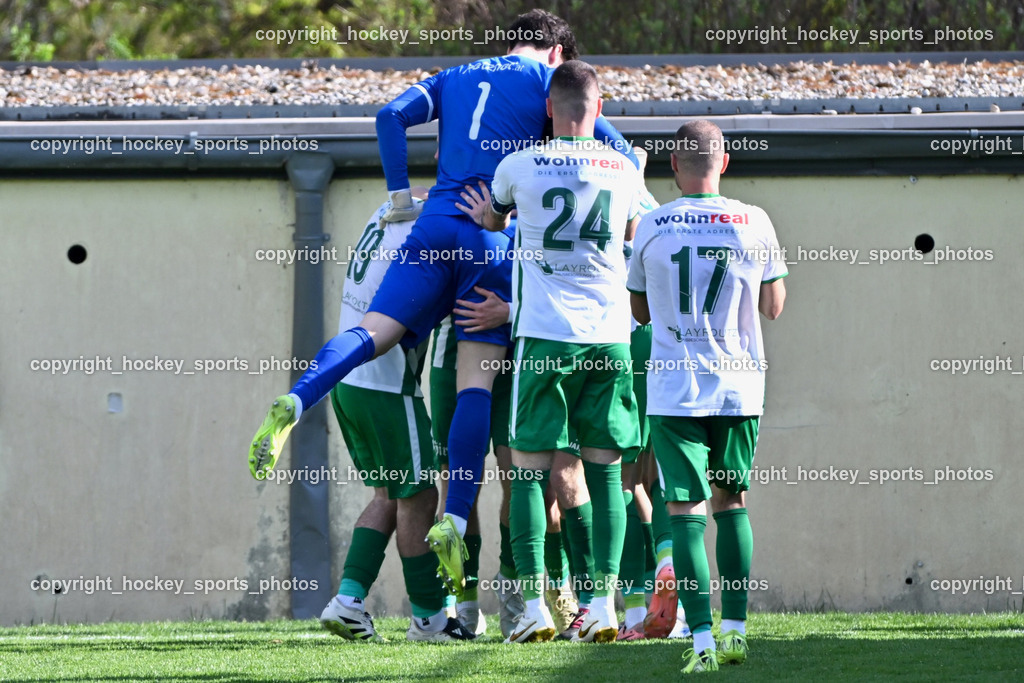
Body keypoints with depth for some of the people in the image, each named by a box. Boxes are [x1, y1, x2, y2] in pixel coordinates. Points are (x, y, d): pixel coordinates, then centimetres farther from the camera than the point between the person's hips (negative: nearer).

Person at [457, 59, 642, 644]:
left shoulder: (520, 167, -1)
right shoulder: (625, 172, 6)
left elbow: (493, 218, 20)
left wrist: (488, 218, 43)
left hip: (545, 334, -2)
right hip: (610, 334, 2)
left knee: (530, 469, 3)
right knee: (605, 469, 7)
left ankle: (535, 606, -5)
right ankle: (604, 604, 0)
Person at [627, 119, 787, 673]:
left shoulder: (652, 228, -5)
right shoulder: (754, 224, -3)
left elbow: (641, 310, 9)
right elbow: (773, 308, 6)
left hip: (674, 391, -2)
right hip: (739, 387, 2)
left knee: (685, 510, -1)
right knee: (731, 503, 16)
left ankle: (703, 638, -10)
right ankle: (735, 628, 13)